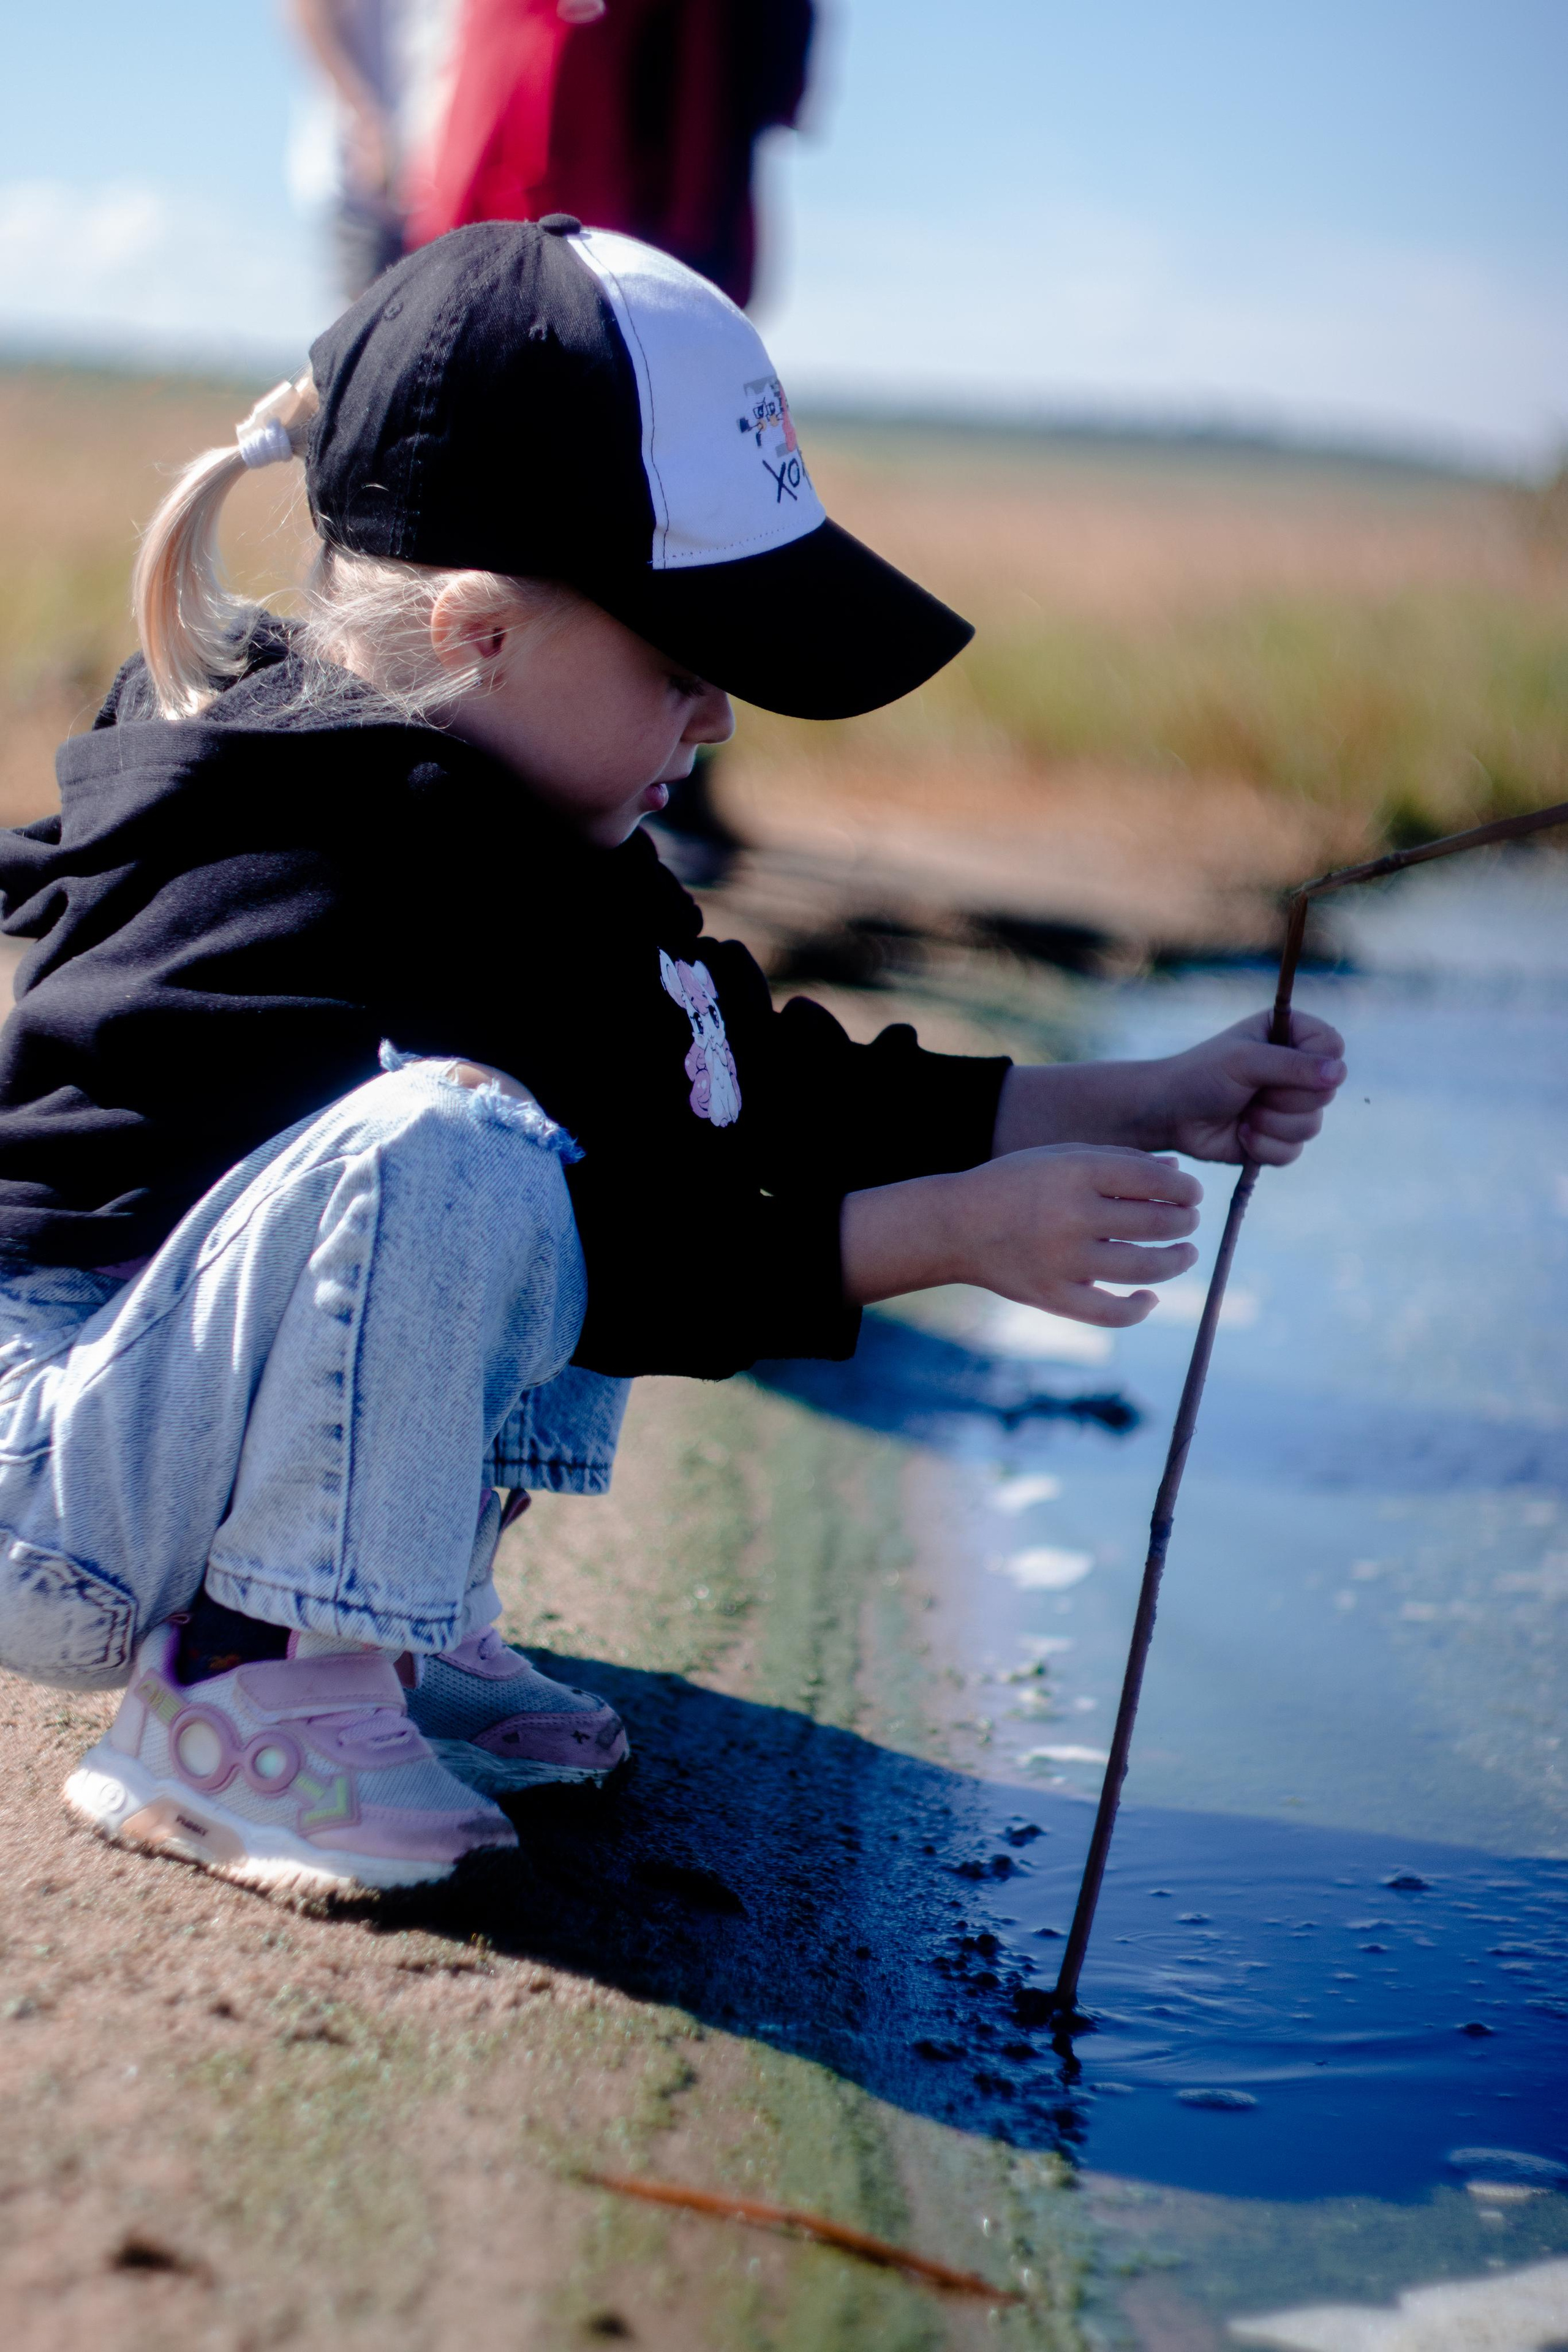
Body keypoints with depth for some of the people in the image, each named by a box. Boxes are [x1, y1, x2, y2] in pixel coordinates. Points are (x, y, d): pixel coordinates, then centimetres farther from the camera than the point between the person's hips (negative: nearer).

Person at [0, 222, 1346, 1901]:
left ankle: (406, 1619, 5)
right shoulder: (346, 890, -23)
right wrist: (956, 1232, -20)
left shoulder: (504, 824, 7)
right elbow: (624, 1261, -22)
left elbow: (772, 1093, 9)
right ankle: (239, 1697, -17)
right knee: (450, 1156, -35)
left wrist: (1141, 1105, 6)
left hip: (199, 1411, 10)